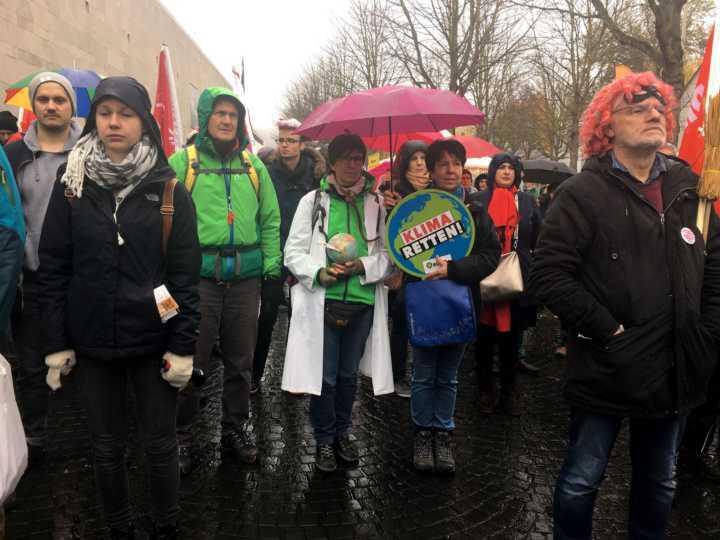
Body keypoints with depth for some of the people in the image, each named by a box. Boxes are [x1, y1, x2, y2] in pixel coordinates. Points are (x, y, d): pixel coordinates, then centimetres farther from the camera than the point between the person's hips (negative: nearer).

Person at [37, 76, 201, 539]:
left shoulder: (170, 191, -4)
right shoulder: (71, 185, 0)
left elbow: (186, 274, -5)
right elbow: (53, 267, 2)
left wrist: (183, 346, -8)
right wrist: (56, 343, -1)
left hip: (154, 343, -1)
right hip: (92, 343, 2)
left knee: (161, 444, 10)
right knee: (107, 447, 14)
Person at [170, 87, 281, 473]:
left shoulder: (253, 165, 12)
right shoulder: (182, 161, 2)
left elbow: (271, 220, 14)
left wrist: (272, 265, 7)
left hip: (245, 276, 3)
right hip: (198, 274, -3)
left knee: (240, 360, 12)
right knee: (192, 359, 3)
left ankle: (236, 429, 28)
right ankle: (180, 435, 20)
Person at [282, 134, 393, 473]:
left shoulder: (376, 204, 5)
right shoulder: (312, 201, 0)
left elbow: (387, 253, 5)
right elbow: (294, 251, -1)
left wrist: (363, 266, -14)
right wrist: (319, 272, -18)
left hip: (362, 301, 2)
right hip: (322, 301, -2)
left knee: (348, 374, 16)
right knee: (324, 376, 4)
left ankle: (343, 432, 36)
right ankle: (324, 440, 24)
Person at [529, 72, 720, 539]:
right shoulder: (583, 194, -10)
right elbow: (549, 276, -17)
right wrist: (607, 331, -17)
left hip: (678, 373, 5)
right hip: (607, 371, -5)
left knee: (660, 483, 22)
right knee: (581, 482, 9)